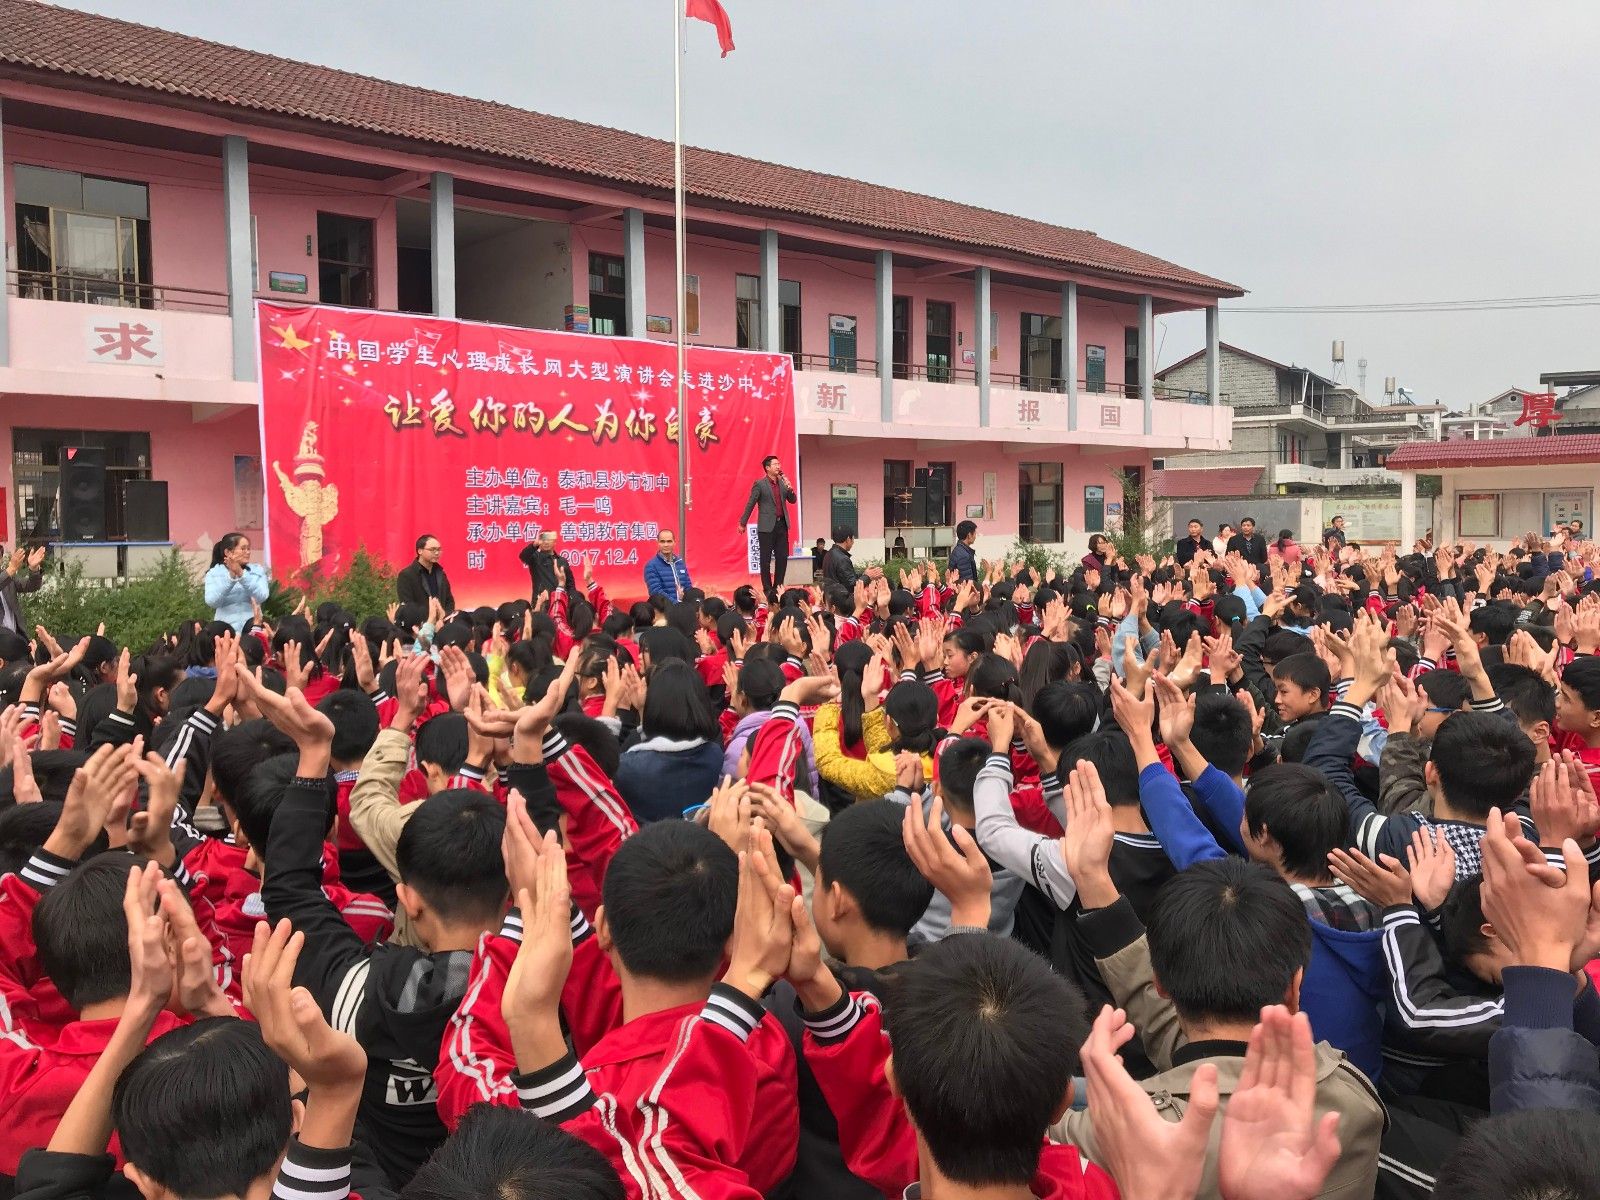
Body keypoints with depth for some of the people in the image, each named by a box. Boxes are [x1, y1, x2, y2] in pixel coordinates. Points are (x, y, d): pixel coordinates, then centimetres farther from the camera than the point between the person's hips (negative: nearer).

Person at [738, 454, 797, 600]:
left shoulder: (783, 482, 10)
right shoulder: (759, 484, -5)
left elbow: (792, 500, 12)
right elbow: (750, 504, -2)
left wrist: (790, 488, -7)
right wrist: (743, 523, 2)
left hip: (782, 525, 5)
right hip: (766, 527, -5)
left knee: (782, 557, 6)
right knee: (766, 559, 1)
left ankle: (778, 587, 17)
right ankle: (767, 589, 7)